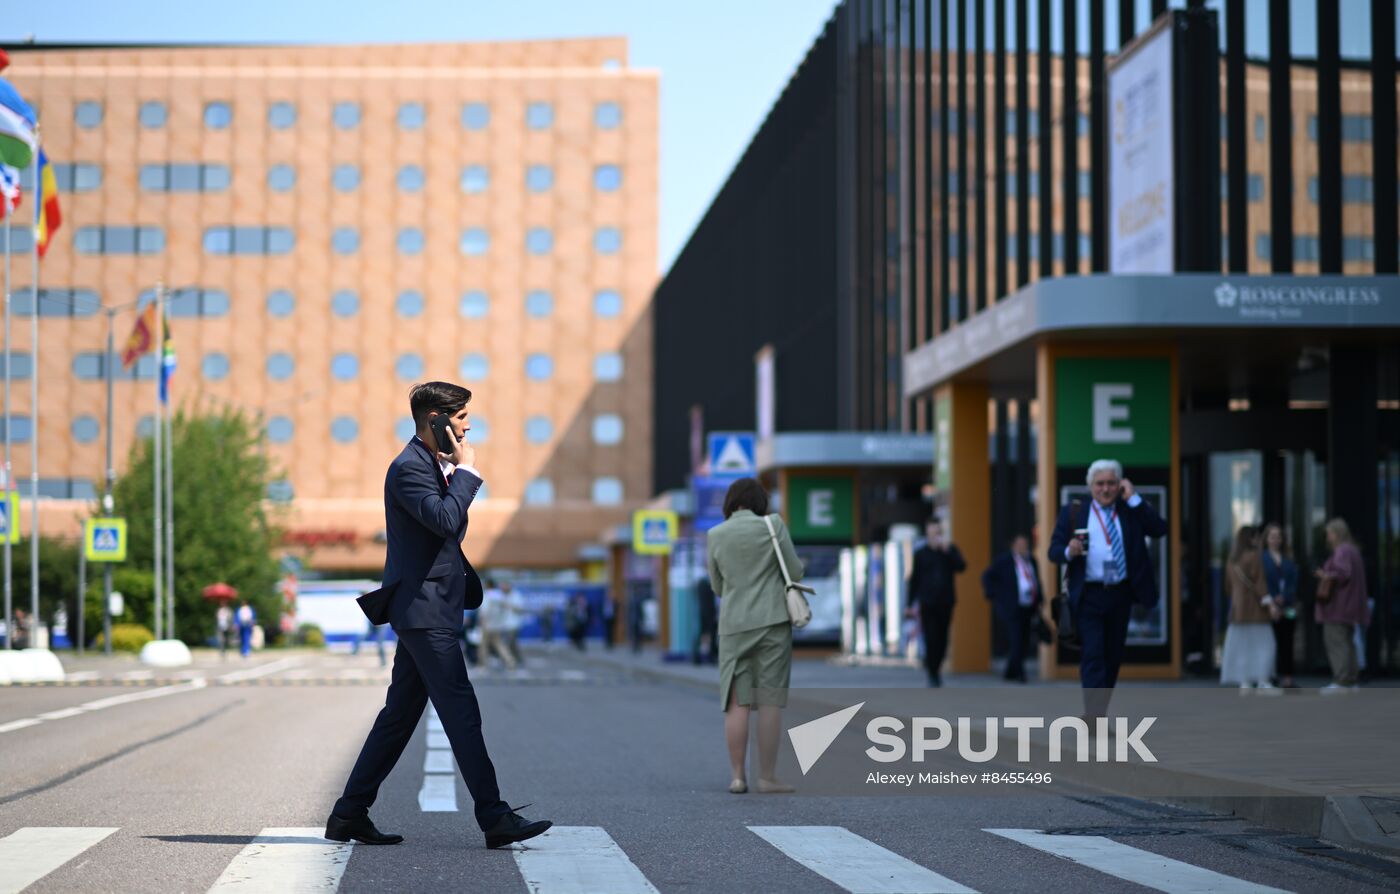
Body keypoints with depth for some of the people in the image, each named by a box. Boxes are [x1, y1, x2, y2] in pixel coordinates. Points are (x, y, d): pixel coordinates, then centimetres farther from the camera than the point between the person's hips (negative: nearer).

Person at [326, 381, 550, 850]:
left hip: (429, 609, 10)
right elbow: (444, 519, -27)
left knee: (400, 714, 11)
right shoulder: (408, 468, -13)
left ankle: (349, 814, 15)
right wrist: (466, 470, -15)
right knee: (461, 713, -11)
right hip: (423, 608, -10)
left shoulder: (436, 465, 19)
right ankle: (494, 818, -11)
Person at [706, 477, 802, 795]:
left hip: (734, 625, 2)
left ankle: (737, 777, 0)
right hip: (773, 620, -2)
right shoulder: (773, 525, -3)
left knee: (737, 701, 3)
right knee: (770, 701, -1)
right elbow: (795, 572, 1)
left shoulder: (715, 535, 5)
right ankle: (768, 778, -2)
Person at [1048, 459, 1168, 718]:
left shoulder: (1131, 510, 9)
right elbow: (1053, 551, 2)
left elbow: (1160, 529, -6)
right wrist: (1069, 552, -22)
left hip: (1120, 595, 3)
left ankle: (1095, 714, 22)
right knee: (1092, 656, -11)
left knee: (1113, 657, 10)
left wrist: (1134, 498, -7)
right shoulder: (1072, 513, 5)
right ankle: (1095, 718, -16)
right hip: (1088, 597, -3)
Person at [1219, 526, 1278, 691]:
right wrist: (1270, 603, -21)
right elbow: (1259, 582, -18)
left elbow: (1228, 586, 15)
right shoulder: (1253, 556, -11)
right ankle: (1262, 680, -15)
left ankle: (1244, 683, -1)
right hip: (1255, 608, -7)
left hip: (1238, 608, 7)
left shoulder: (1232, 558, 10)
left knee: (1241, 646, 5)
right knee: (1263, 644, -5)